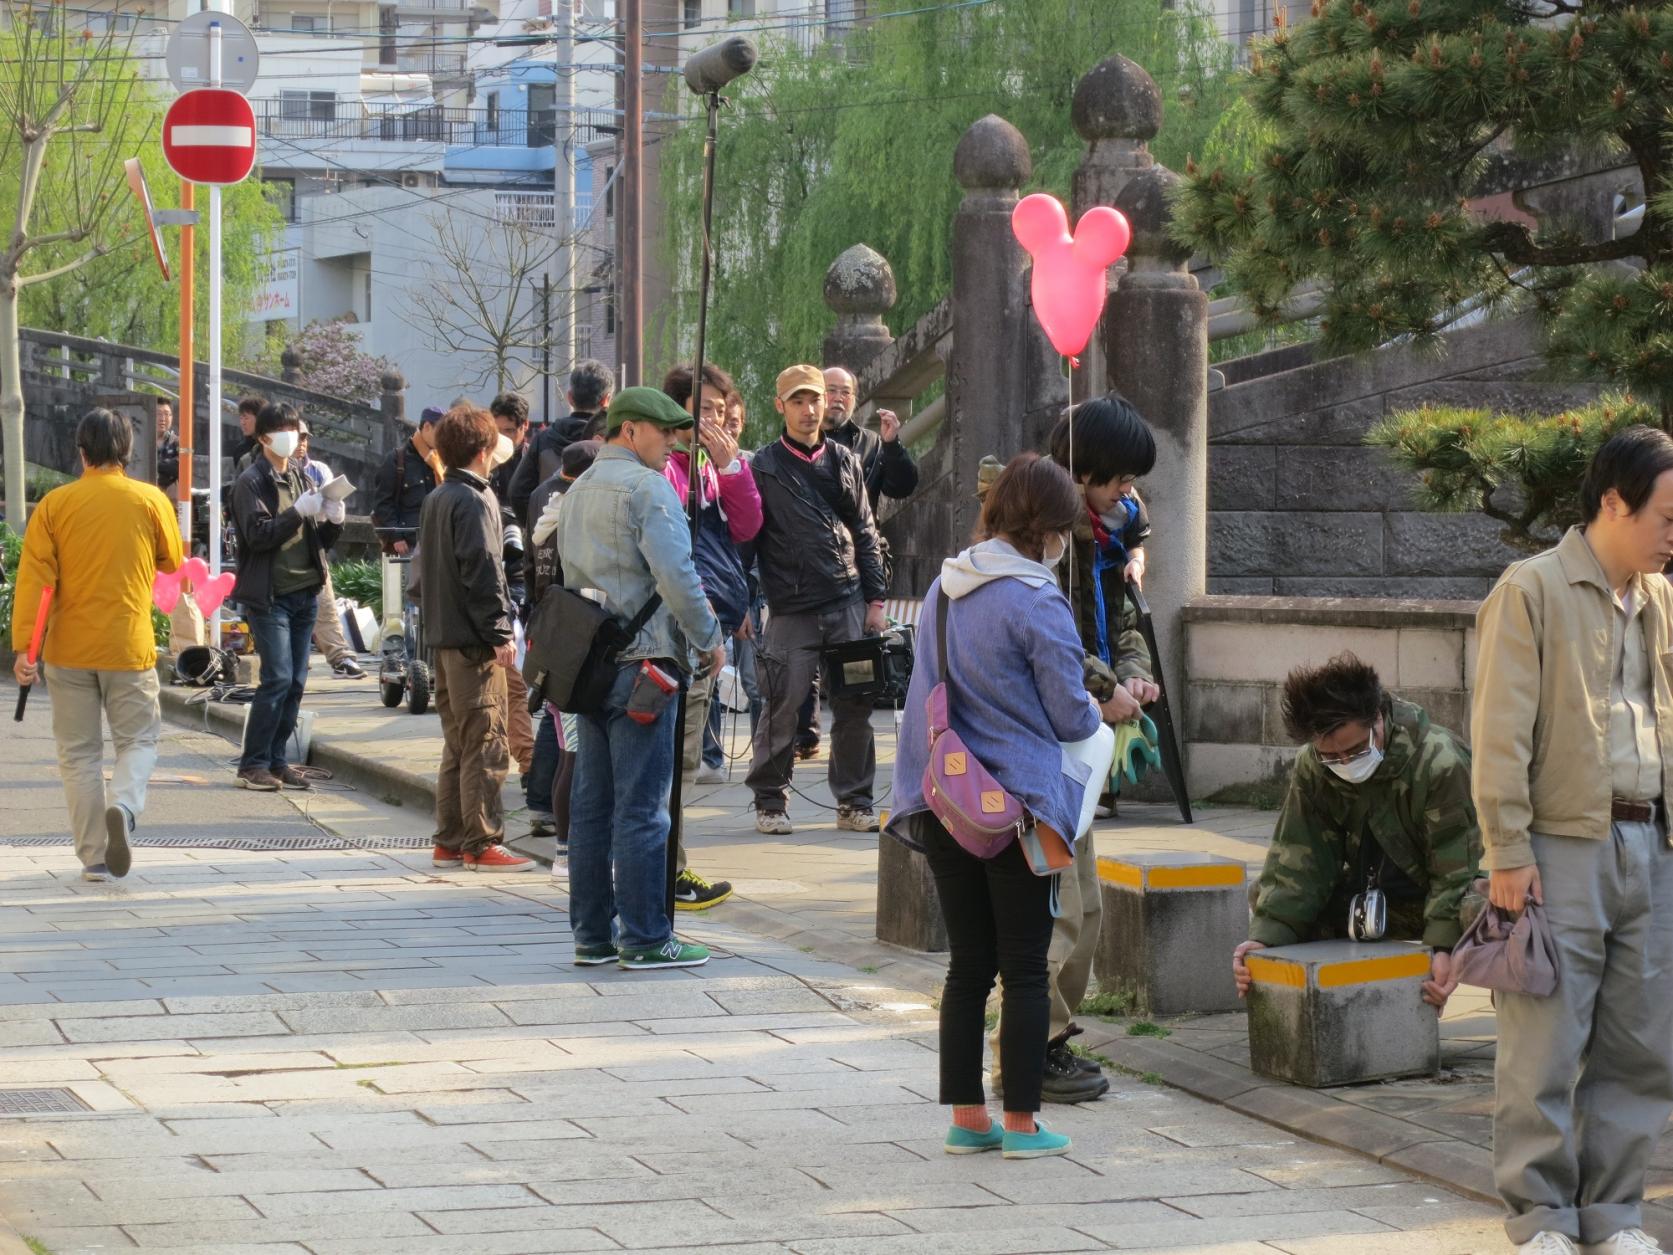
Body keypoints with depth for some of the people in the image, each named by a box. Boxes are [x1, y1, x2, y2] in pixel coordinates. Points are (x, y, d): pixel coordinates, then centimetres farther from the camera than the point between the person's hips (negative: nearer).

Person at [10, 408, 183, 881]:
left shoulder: (54, 504, -3)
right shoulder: (151, 500, -3)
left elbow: (34, 578, -8)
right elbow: (172, 564, 10)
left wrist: (24, 646, -9)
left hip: (68, 649, 1)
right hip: (129, 647, -1)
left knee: (79, 752, 10)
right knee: (138, 740, 11)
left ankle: (94, 856, 9)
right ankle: (123, 807, -18)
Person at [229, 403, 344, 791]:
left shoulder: (301, 480, 17)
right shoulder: (252, 482, -4)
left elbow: (318, 540, 17)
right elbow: (258, 534, -16)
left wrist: (333, 522, -3)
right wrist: (299, 512, -20)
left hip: (305, 593, 7)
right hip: (270, 595, -7)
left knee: (296, 683, 5)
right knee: (278, 678, -12)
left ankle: (277, 760, 12)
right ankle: (253, 765, -7)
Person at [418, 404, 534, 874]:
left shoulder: (435, 500, 15)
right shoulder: (474, 501, -14)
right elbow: (482, 571, -19)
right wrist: (500, 633, -17)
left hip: (444, 636, 10)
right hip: (474, 641, -10)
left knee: (458, 744, 14)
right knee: (486, 745, -6)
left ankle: (449, 842, 16)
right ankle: (482, 844, -6)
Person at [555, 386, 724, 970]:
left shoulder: (576, 492, 18)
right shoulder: (647, 487, -10)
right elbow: (676, 575, -17)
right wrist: (709, 638, -6)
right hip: (642, 660, -9)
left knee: (591, 804, 10)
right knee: (641, 806, -6)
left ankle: (592, 934, 13)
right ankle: (645, 938, -4)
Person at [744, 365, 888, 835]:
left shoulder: (844, 461, 12)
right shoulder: (764, 467, 2)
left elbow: (865, 532, 15)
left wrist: (875, 599, 9)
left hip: (848, 603, 3)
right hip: (792, 608, -3)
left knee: (855, 707, 3)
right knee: (782, 706, -4)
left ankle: (854, 801, 13)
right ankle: (770, 801, 9)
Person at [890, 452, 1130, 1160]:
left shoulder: (943, 589, 8)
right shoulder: (1036, 602, -13)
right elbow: (1069, 715, -10)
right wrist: (1108, 710, 13)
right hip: (1019, 803, -6)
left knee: (968, 963, 12)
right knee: (1025, 969, 3)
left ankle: (966, 1118, 13)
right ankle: (1021, 1124, 5)